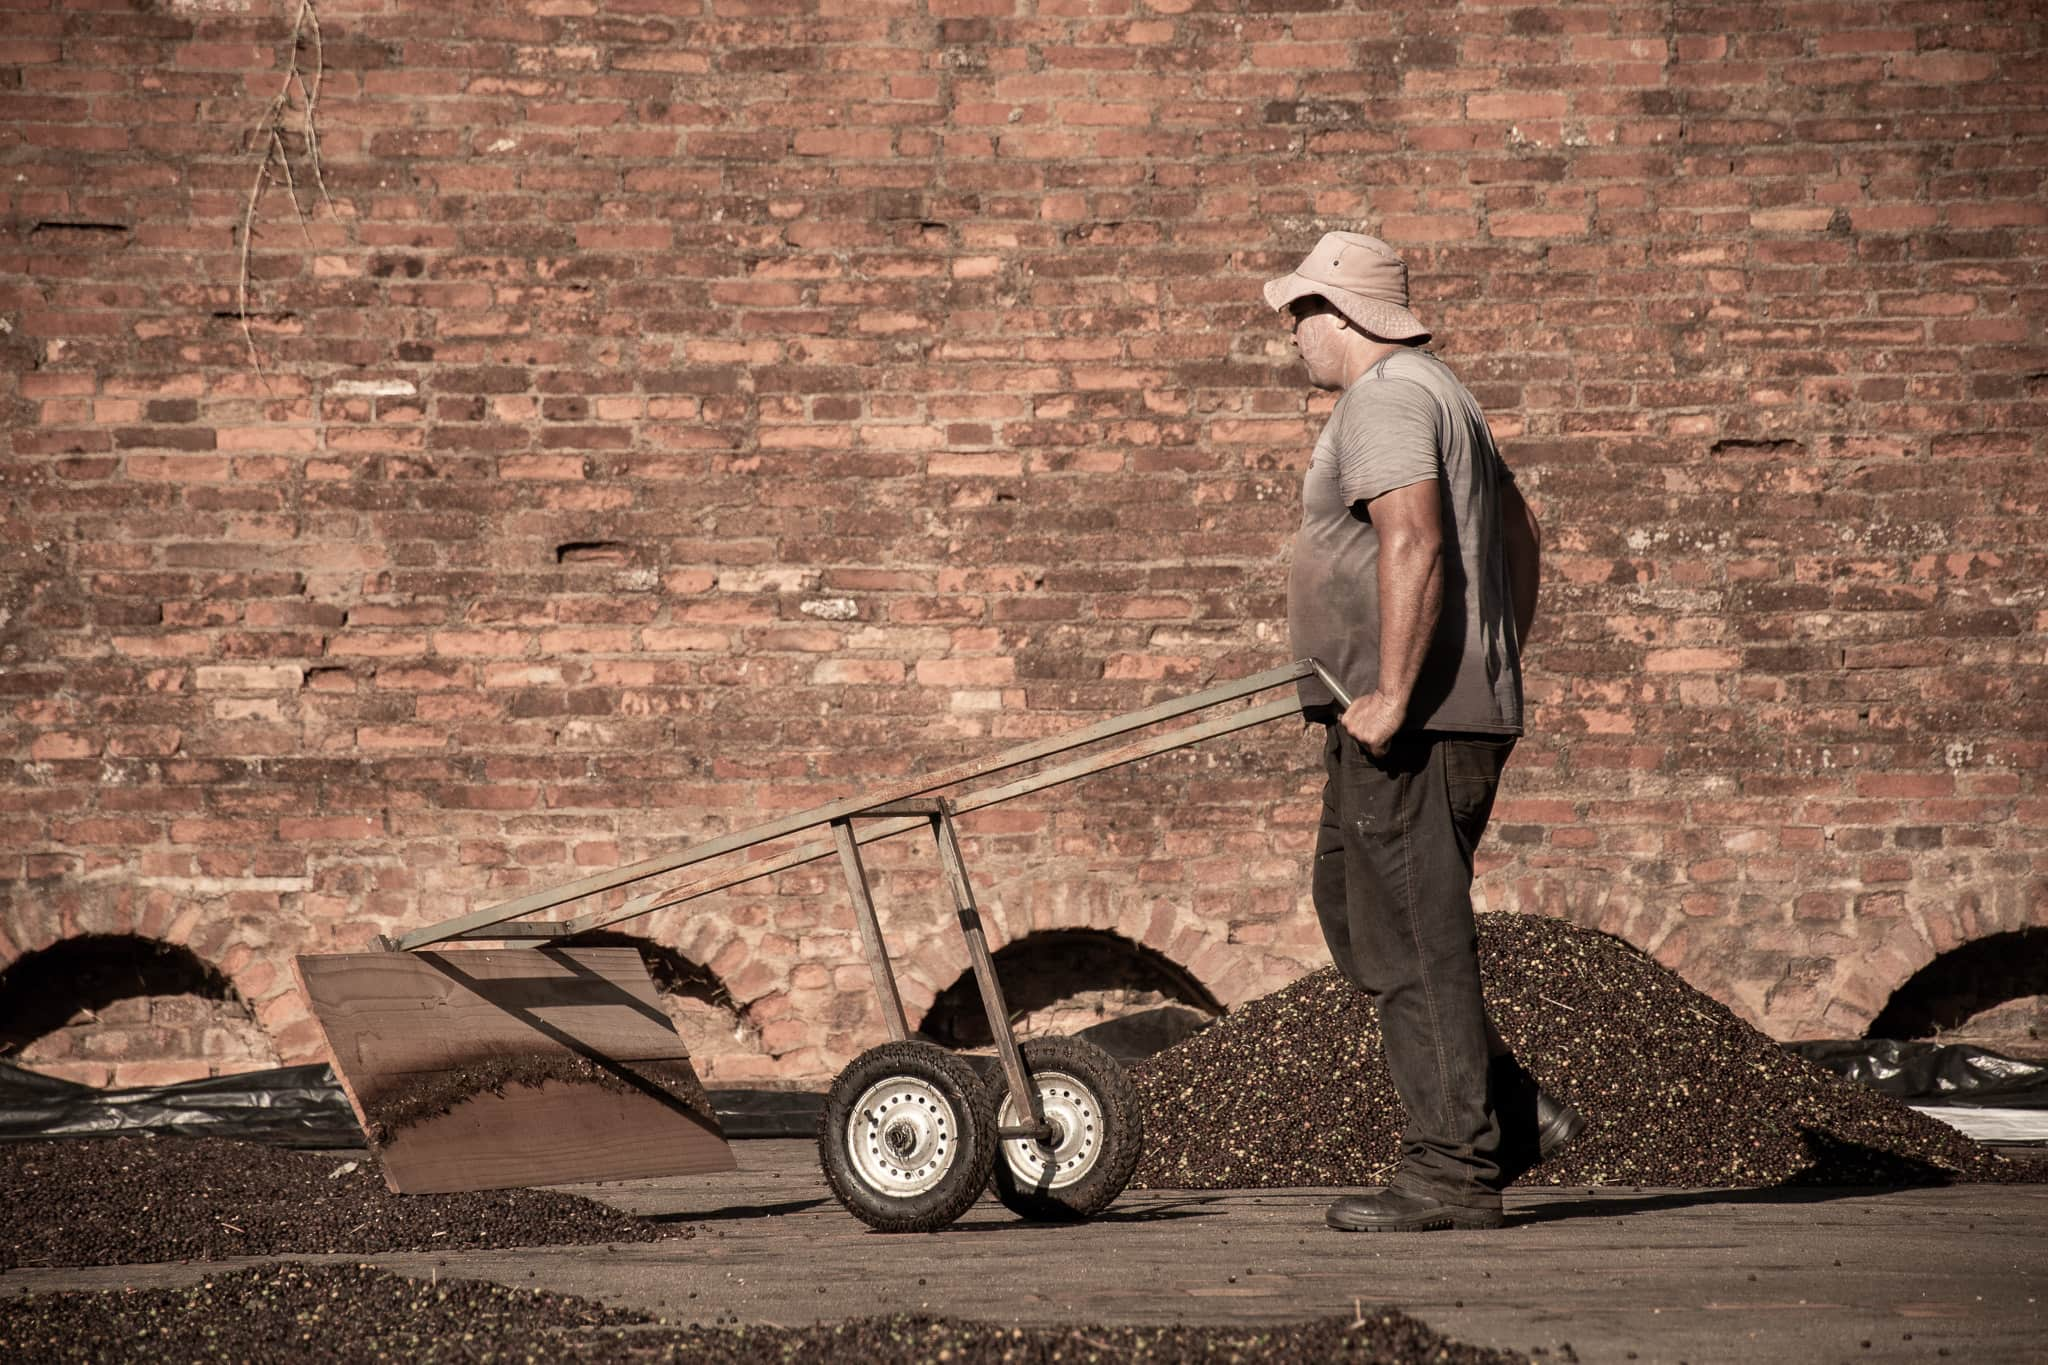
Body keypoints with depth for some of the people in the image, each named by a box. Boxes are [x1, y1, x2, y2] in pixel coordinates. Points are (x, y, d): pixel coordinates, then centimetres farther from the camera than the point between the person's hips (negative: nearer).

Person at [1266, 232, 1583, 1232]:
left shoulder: (1386, 401, -12)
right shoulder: (1435, 391, 22)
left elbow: (1414, 545, -25)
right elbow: (1519, 529, 28)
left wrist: (1393, 694, -27)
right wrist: (1500, 666, 27)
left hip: (1411, 720, -11)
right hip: (1458, 709, 11)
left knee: (1412, 936, -8)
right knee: (1354, 908, 16)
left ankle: (1454, 1170, -5)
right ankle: (1512, 1111, 14)